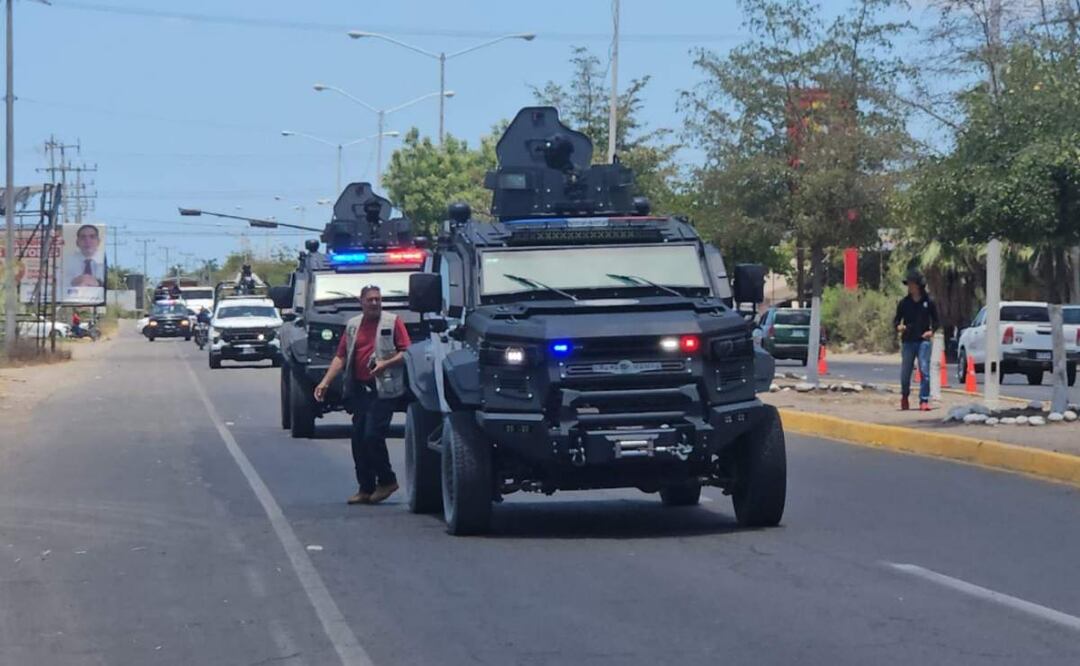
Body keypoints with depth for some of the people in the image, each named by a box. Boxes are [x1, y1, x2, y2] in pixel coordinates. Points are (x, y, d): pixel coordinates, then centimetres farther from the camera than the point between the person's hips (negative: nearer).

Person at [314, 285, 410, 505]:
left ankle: (387, 481, 4)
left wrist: (386, 364, -19)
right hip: (359, 388, 6)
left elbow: (406, 352, -5)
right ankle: (366, 488, 13)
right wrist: (325, 382, 4)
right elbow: (340, 357, 14)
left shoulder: (393, 322, 0)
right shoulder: (353, 326, 15)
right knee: (359, 439, 5)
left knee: (373, 435, -13)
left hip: (384, 389, -6)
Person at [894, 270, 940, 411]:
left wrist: (932, 331, -7)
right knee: (905, 372, 6)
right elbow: (896, 319, 10)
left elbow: (936, 320, 11)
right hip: (908, 341, 2)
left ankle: (924, 400, -8)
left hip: (923, 340, -2)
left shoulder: (928, 302, 2)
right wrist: (898, 326, -12)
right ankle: (904, 396, 32)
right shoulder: (904, 303, 5)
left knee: (924, 371, -11)